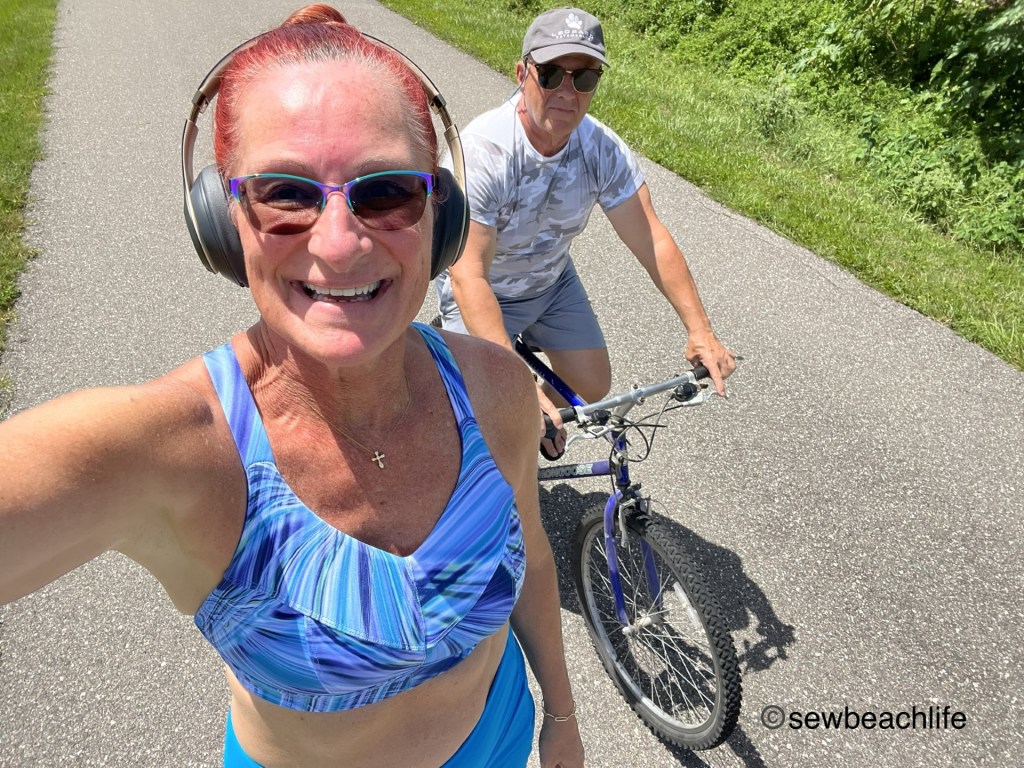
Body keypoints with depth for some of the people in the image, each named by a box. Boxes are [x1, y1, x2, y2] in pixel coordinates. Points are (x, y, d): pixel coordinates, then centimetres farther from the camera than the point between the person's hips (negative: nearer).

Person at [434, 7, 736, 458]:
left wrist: (700, 331, -25)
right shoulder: (480, 152, -34)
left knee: (593, 388, 8)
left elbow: (653, 240, -16)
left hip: (552, 281, 5)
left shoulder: (604, 150, -19)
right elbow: (469, 278, -37)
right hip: (480, 292, -4)